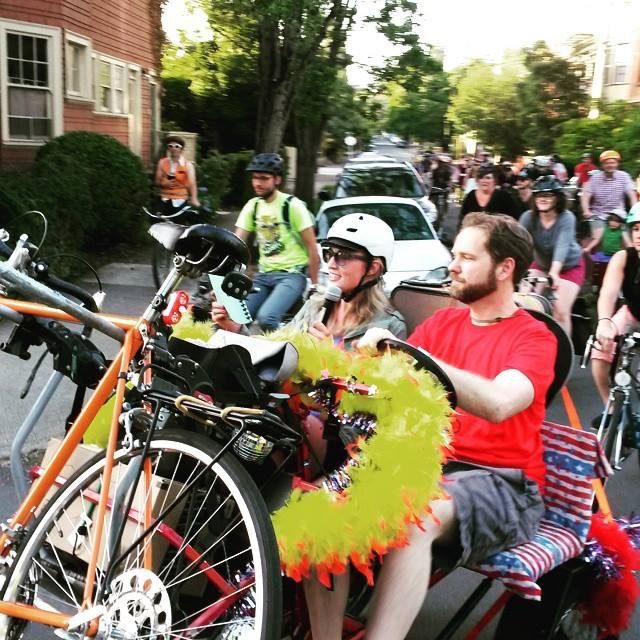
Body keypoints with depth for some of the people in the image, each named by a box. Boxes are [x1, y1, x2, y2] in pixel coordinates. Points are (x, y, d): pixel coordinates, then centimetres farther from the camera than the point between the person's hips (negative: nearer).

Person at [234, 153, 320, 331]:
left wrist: (315, 285, -8)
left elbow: (312, 247, -8)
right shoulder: (252, 205, 7)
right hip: (263, 274, 6)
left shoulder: (292, 205, -9)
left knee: (266, 317, -28)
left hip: (291, 274, -6)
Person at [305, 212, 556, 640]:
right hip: (430, 464, 5)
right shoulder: (442, 321, 13)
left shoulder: (534, 337, -4)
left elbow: (497, 403, -25)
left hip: (502, 483, -5)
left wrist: (409, 355, -31)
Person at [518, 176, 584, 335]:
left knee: (561, 311, -14)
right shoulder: (528, 217, -20)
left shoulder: (566, 218, -27)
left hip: (569, 267, -3)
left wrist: (553, 273, -57)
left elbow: (562, 246, -41)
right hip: (541, 265, 3)